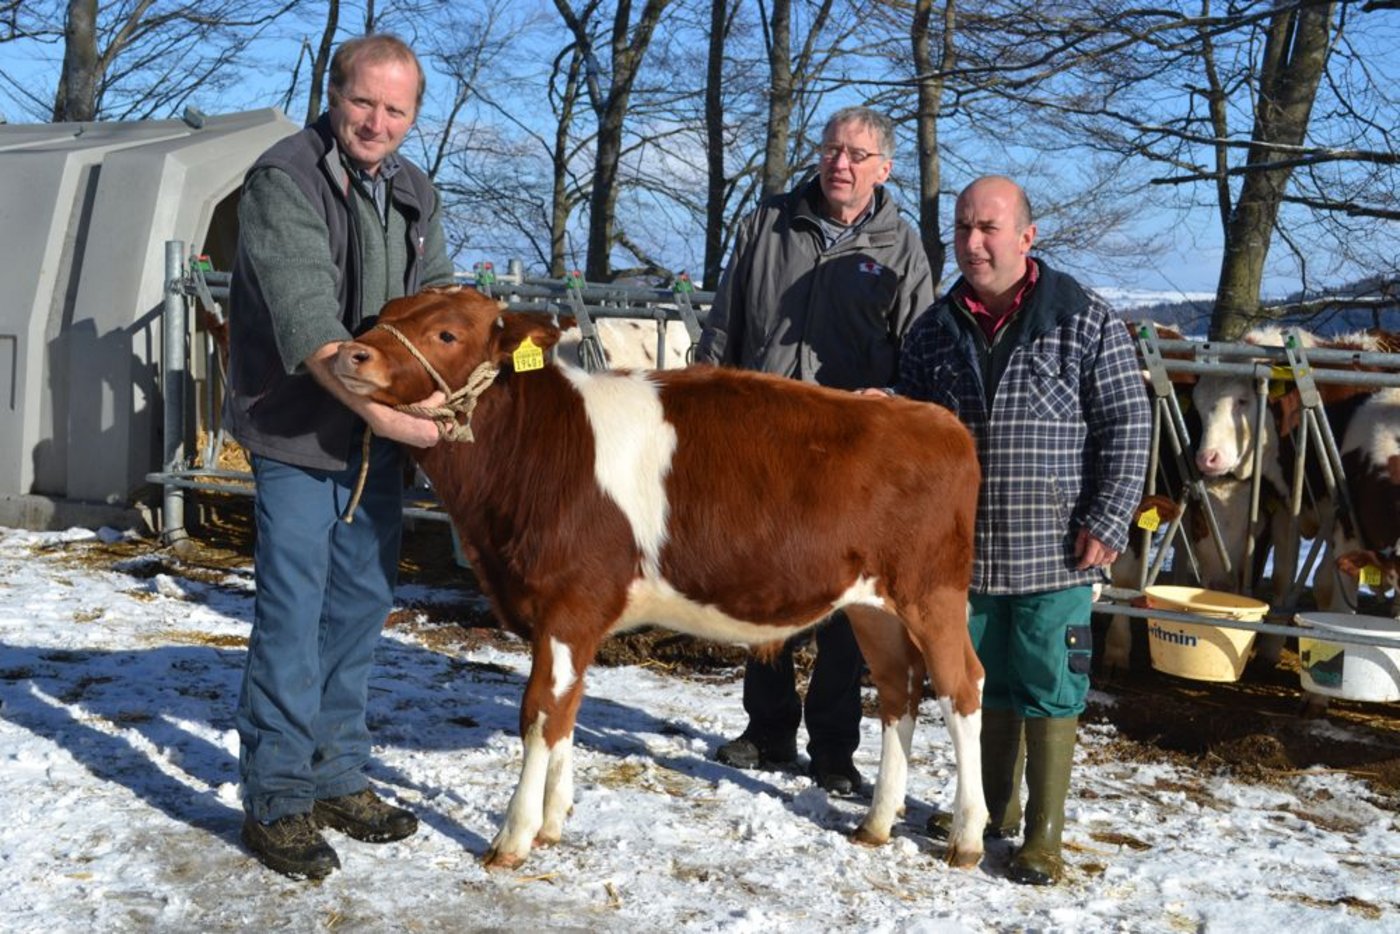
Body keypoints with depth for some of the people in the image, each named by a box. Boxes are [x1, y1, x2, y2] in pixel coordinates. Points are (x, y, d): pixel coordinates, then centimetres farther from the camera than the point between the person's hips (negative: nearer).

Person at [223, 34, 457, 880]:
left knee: (361, 609, 12)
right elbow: (306, 319, -24)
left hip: (383, 434, 7)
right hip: (297, 432, -6)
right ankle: (276, 801, 9)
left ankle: (339, 778, 25)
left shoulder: (414, 192, 9)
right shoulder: (283, 180, -13)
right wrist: (379, 410, -30)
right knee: (292, 615, -3)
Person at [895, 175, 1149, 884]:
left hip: (1054, 556, -4)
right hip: (965, 552, 4)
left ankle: (1043, 833, 15)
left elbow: (1127, 426, -4)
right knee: (986, 685, 17)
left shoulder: (1085, 320, -4)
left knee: (1049, 691, 2)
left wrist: (1106, 523, -9)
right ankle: (994, 807, 35)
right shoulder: (934, 331, 7)